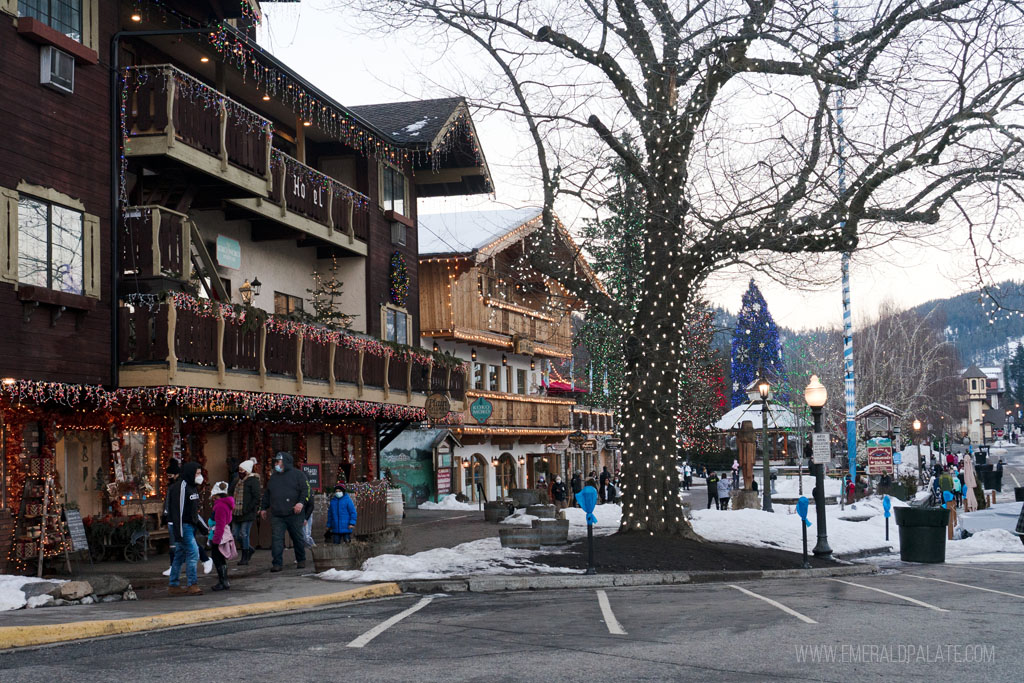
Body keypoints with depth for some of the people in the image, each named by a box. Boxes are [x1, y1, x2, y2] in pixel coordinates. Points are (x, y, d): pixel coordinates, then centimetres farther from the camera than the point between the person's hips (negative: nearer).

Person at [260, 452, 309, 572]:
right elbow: (267, 494, 25)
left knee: (297, 538, 7)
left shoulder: (297, 474, 1)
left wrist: (301, 502, -20)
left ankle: (301, 560, 23)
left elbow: (305, 490, -7)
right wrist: (263, 507, 21)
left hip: (294, 514, -4)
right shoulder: (273, 477, 18)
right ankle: (277, 563, -7)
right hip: (276, 516, 4)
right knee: (276, 539, -7)